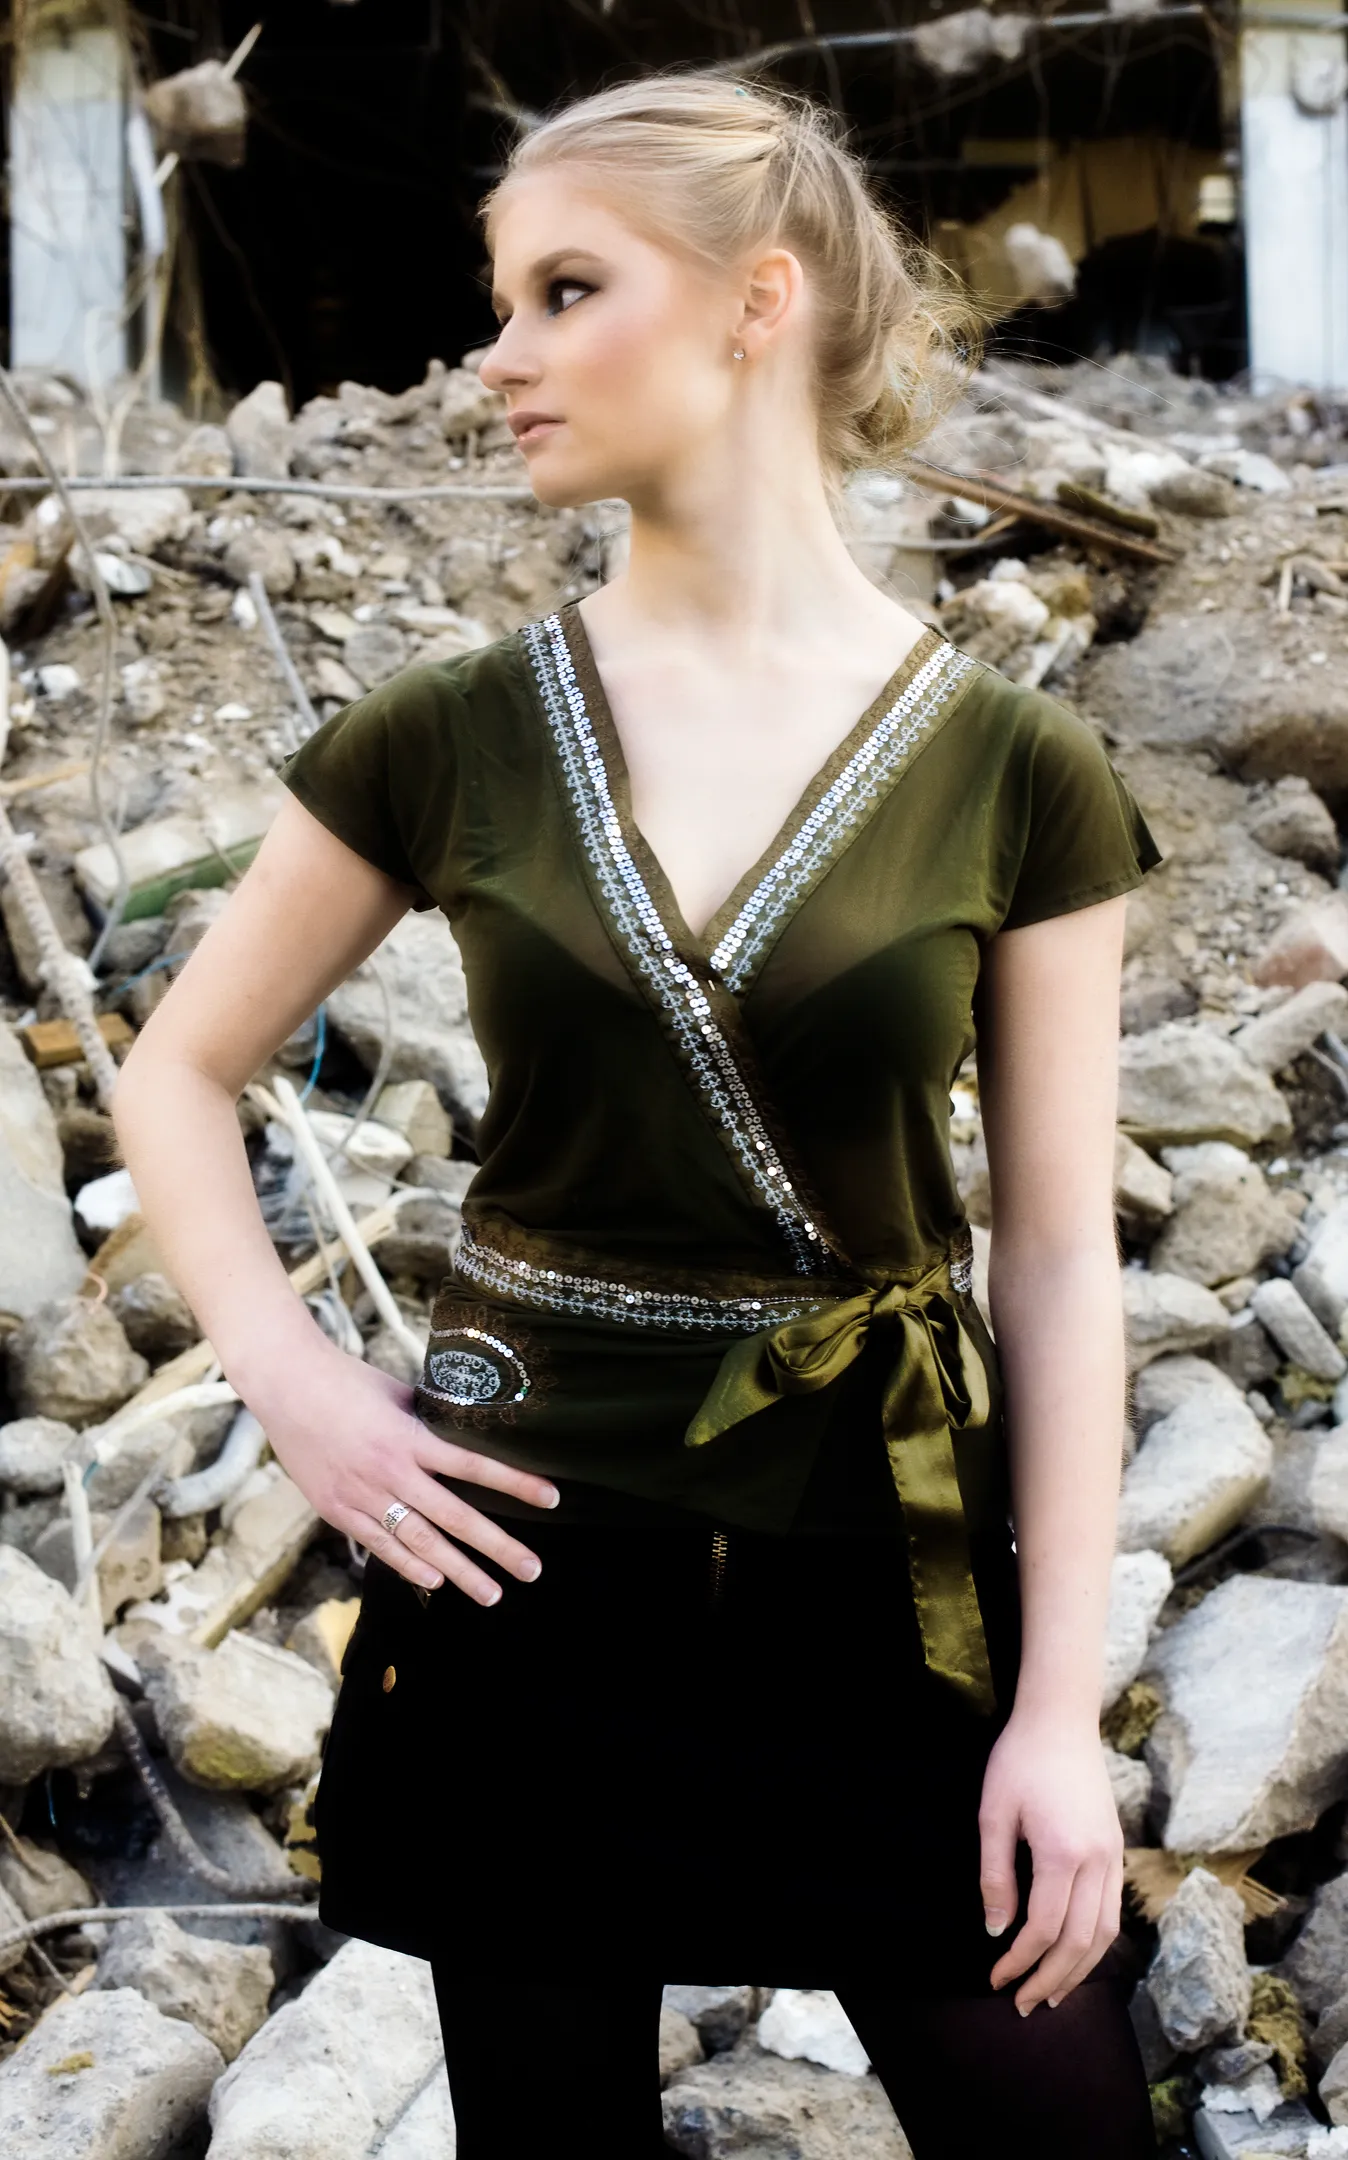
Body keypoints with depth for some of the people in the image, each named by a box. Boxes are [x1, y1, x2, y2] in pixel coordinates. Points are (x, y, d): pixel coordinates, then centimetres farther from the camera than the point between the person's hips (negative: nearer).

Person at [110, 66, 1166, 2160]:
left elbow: (1059, 1249, -3)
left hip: (885, 1573, -1)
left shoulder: (1014, 770, -5)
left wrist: (1062, 1703, -4)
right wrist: (295, 1384, -5)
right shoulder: (450, 738, -2)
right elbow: (179, 1071, 10)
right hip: (535, 1568, 1)